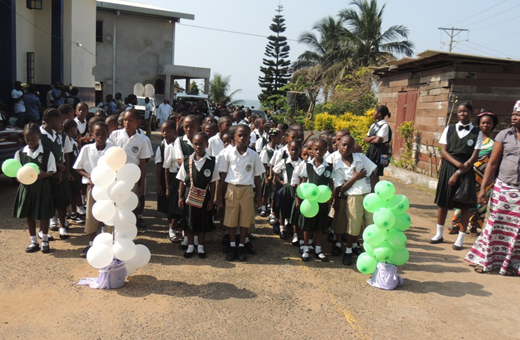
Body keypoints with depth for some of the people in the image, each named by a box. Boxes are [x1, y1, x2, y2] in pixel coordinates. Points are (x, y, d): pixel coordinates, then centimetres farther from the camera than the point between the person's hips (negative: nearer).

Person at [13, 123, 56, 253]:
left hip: (42, 187, -3)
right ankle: (34, 242, 25)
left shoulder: (47, 153, -6)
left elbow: (51, 171, -4)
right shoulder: (20, 153, 1)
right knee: (29, 214, 11)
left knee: (44, 214, 4)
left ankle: (45, 241, 20)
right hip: (26, 187, 3)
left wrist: (43, 175, -25)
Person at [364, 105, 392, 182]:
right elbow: (366, 139, 10)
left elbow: (378, 140, -20)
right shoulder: (374, 125, 12)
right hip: (371, 149, 7)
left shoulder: (384, 126, -12)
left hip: (379, 150, -7)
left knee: (375, 174, -1)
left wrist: (370, 140, -1)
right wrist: (373, 137, -10)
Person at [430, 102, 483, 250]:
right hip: (448, 168, 2)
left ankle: (460, 239, 14)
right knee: (443, 202, 8)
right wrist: (458, 164, -16)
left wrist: (458, 172, -14)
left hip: (466, 172, -2)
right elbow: (443, 151, -2)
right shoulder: (449, 129, 4)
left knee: (465, 205, 3)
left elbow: (474, 157, -6)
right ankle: (439, 234, 23)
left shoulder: (477, 133, -1)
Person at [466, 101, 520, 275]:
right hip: (502, 187, 0)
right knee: (495, 225, 5)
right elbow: (493, 163, 1)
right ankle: (485, 260, 17)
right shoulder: (504, 135, 1)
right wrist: (483, 187, -2)